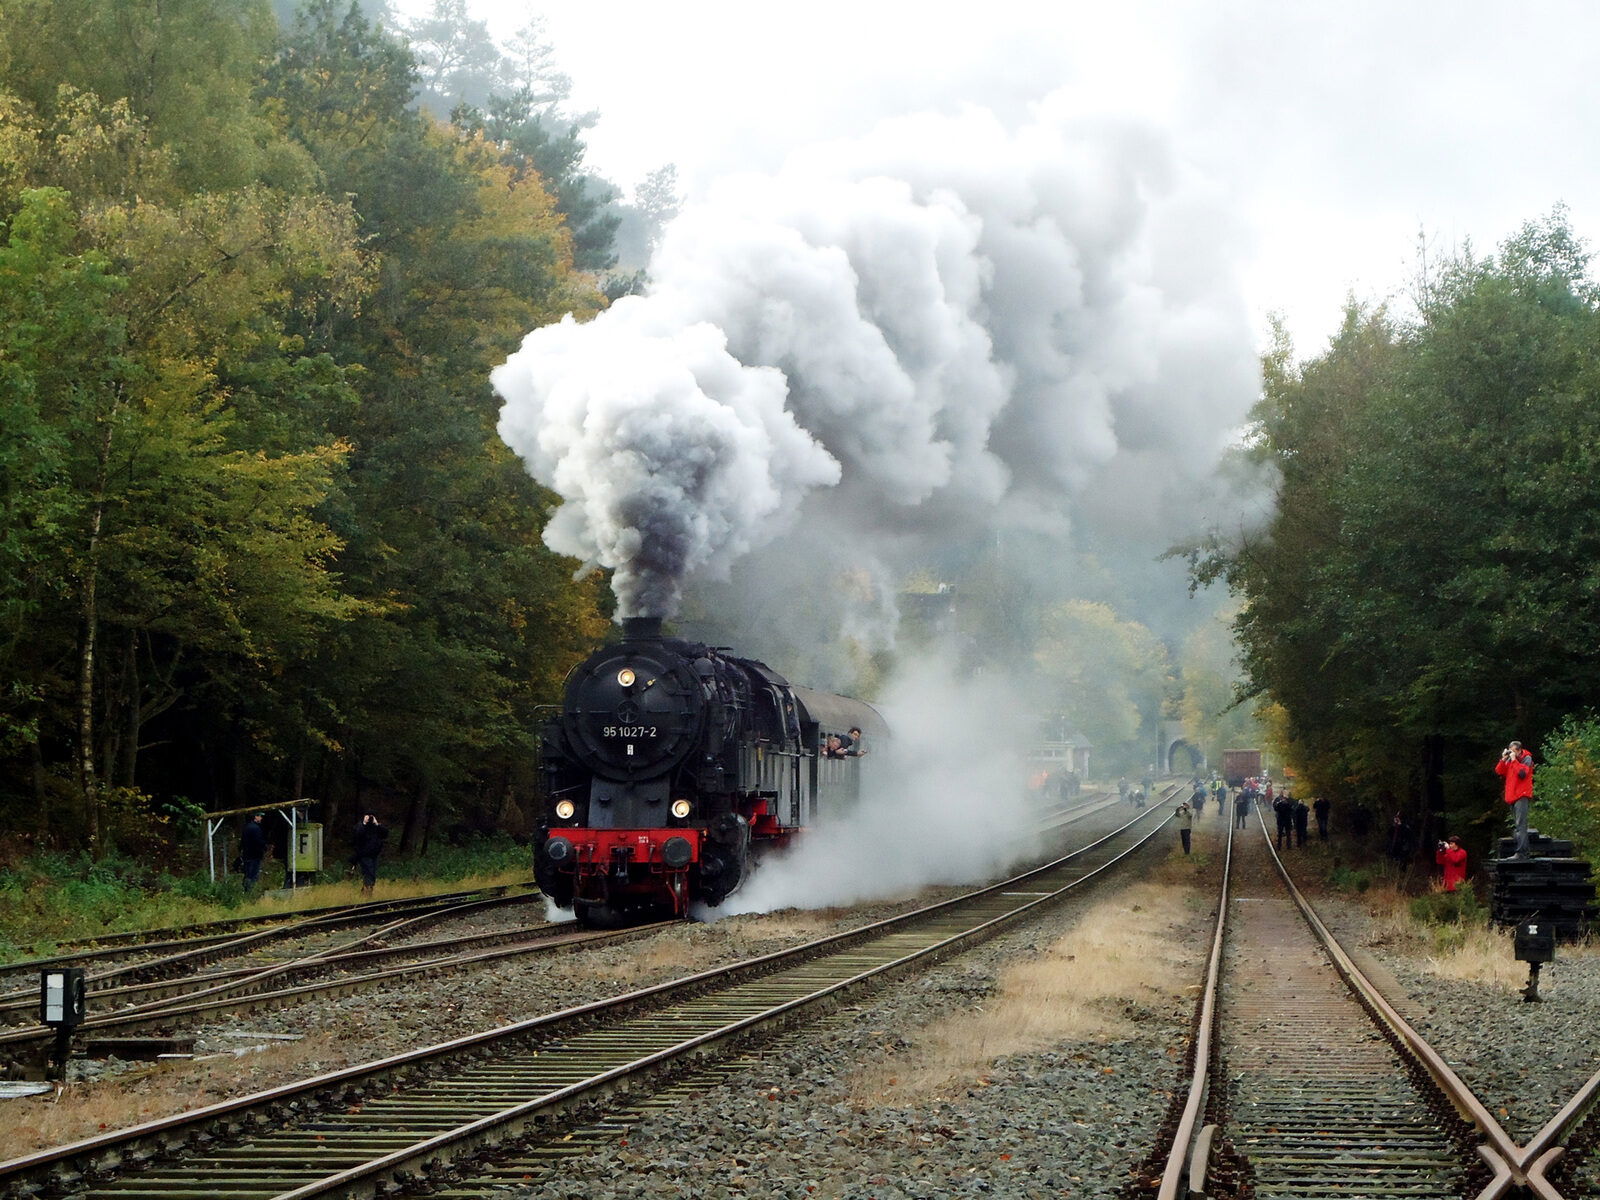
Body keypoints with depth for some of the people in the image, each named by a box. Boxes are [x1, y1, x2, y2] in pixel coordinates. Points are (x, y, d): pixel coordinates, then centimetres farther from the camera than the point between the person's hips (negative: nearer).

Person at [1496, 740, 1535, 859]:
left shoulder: (1527, 759, -4)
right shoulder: (1510, 760, 15)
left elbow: (1522, 773, -20)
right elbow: (1499, 772, 9)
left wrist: (1514, 760, -14)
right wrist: (1503, 760, -2)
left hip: (1522, 796, -8)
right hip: (1512, 796, 8)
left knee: (1520, 825, -15)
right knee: (1517, 825, 12)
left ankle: (1521, 852, -20)